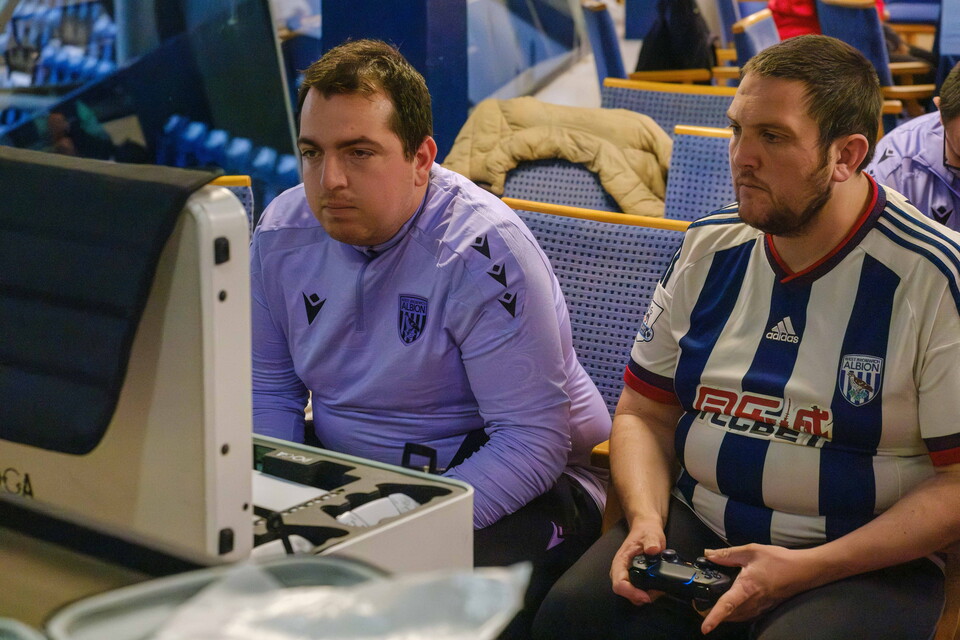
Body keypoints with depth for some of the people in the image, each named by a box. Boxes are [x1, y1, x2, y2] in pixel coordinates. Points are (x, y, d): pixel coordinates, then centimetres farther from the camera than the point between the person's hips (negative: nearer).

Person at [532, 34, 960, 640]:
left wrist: (806, 569, -18)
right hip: (695, 530, 4)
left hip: (865, 561, -3)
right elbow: (644, 414, 15)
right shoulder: (709, 249, 7)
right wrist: (645, 519, -6)